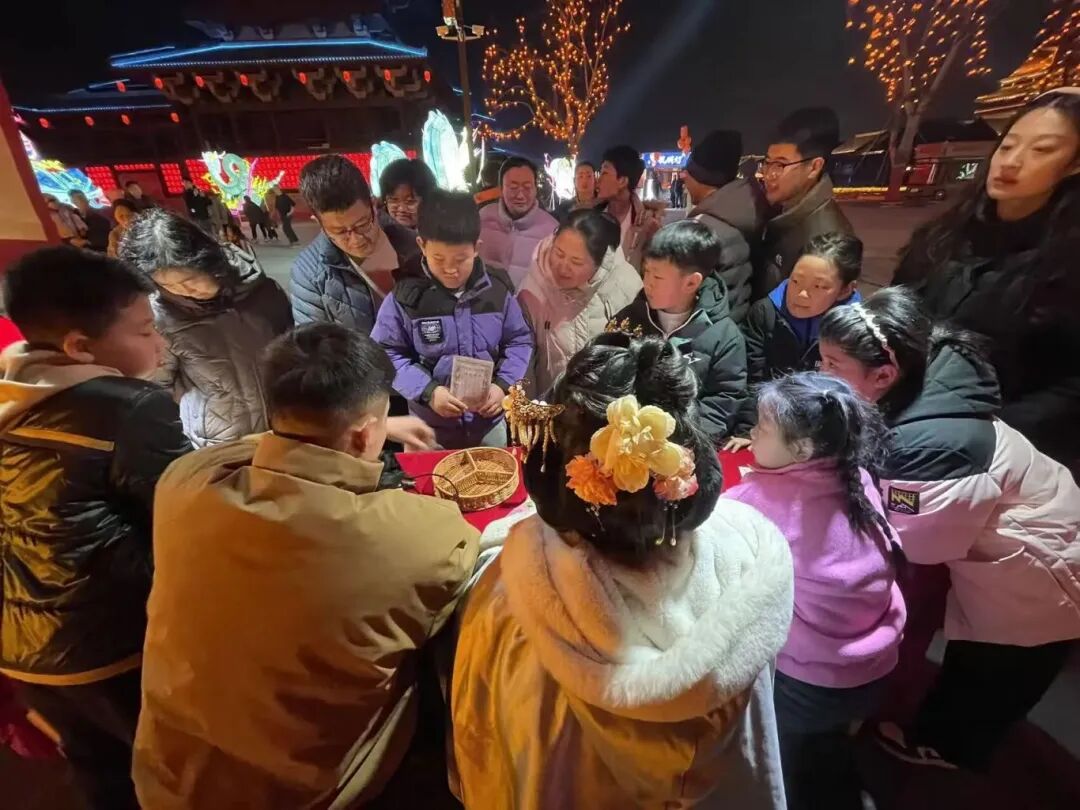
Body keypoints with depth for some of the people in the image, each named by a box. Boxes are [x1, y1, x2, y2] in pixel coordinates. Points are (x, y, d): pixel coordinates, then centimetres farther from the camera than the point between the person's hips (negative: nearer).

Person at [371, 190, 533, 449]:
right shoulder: (405, 296, -13)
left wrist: (502, 385, -13)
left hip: (489, 422, 2)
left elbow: (519, 341, 2)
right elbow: (386, 354, -8)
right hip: (429, 426, -1)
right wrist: (427, 392, -20)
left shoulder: (497, 289, -7)